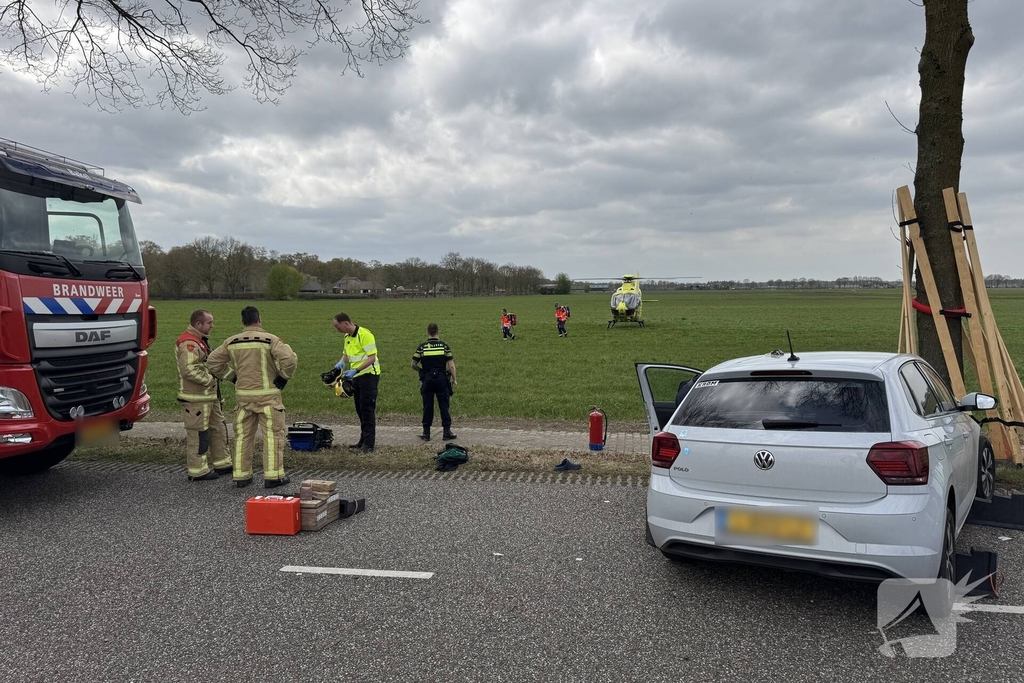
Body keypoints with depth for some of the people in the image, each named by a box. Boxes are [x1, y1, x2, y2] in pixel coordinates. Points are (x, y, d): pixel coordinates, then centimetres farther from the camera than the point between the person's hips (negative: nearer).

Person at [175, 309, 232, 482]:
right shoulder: (188, 344, -19)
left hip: (209, 396, 11)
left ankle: (222, 463, 29)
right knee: (198, 433, -3)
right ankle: (197, 471, 7)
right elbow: (189, 369, -30)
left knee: (218, 428, 17)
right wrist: (209, 380, -20)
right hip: (196, 399, -11)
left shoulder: (201, 341, 16)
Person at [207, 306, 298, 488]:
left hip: (243, 395, 4)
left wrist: (231, 376, 14)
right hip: (267, 395, -4)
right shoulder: (270, 340, -10)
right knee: (272, 435, 3)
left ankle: (241, 475, 20)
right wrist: (284, 377, -7)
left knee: (242, 436, 14)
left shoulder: (231, 342, 4)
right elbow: (290, 359, -22)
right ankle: (273, 476, 4)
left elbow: (212, 362, 10)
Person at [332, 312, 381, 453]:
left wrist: (355, 370, -26)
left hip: (368, 375, -9)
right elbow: (347, 354, 23)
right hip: (357, 377, 9)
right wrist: (342, 362, -1)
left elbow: (372, 357, -21)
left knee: (367, 409, -8)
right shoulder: (347, 337, 11)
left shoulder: (365, 335, -17)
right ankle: (363, 440, 21)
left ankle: (369, 444, -6)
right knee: (360, 410, 12)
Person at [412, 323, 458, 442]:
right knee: (444, 406, 5)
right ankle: (447, 431, 7)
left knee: (427, 406, 7)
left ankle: (426, 433, 12)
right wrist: (454, 379, 5)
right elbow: (451, 365, -4)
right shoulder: (444, 346, -2)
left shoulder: (422, 347, -2)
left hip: (427, 379, 0)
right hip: (442, 378, 0)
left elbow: (413, 365, 0)